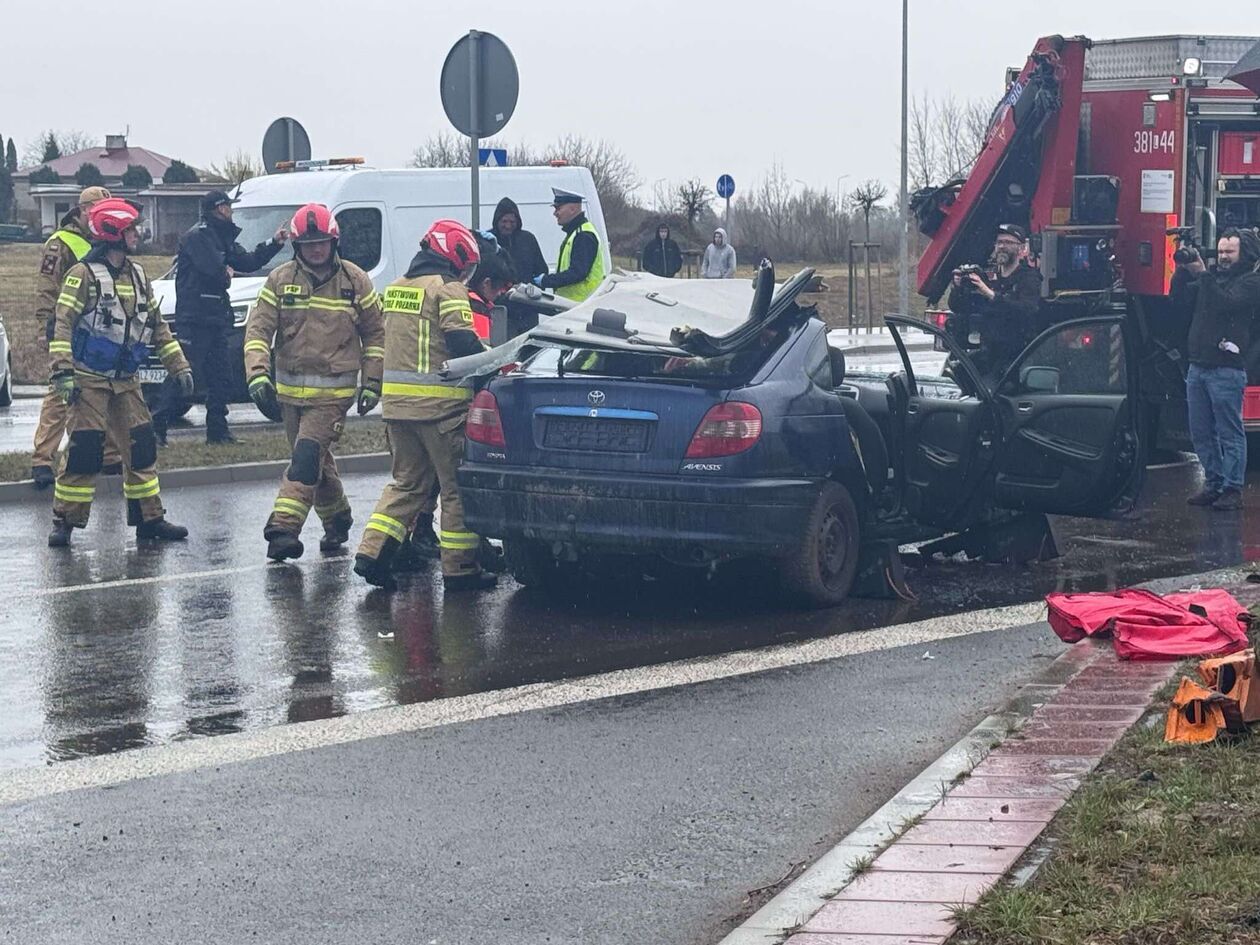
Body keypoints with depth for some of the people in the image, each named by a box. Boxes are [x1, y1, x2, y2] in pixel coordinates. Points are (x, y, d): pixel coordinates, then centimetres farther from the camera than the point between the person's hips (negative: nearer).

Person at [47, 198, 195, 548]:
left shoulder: (137, 276, 12)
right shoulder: (84, 274, -9)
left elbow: (157, 325, 19)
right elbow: (63, 325, -14)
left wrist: (178, 365, 15)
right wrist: (63, 373, -21)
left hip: (125, 381, 6)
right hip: (89, 379, -6)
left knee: (142, 445, 4)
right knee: (83, 450, -9)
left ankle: (149, 518, 12)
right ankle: (65, 521, 0)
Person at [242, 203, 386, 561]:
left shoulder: (355, 281, 0)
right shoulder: (280, 280, 1)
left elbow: (375, 334, 9)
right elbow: (258, 329, -3)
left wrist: (372, 383, 4)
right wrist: (258, 375, -17)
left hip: (334, 392, -3)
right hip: (289, 389, 3)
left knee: (308, 456, -17)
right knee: (317, 463, 14)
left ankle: (283, 528, -23)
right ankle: (337, 519, 34)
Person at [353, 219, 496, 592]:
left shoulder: (396, 288, 15)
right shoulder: (447, 289, -10)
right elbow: (463, 342, -18)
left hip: (396, 400, 7)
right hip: (440, 404, -7)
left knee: (407, 482, 17)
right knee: (457, 486, 2)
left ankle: (372, 553, 5)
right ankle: (459, 568, 4)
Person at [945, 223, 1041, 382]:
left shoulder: (1029, 278, -1)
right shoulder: (989, 277, 16)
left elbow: (1028, 310, -22)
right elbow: (957, 308, 16)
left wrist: (991, 294, -29)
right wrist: (958, 287, -7)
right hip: (988, 350, 6)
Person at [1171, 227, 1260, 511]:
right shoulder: (1213, 278, 19)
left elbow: (1225, 303, -19)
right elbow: (1180, 302, 12)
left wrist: (1202, 274, -19)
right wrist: (1182, 271, -1)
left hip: (1226, 369, -7)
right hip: (1198, 367, 7)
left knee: (1230, 433, -4)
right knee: (1201, 434, 10)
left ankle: (1232, 490, -2)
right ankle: (1213, 484, 18)